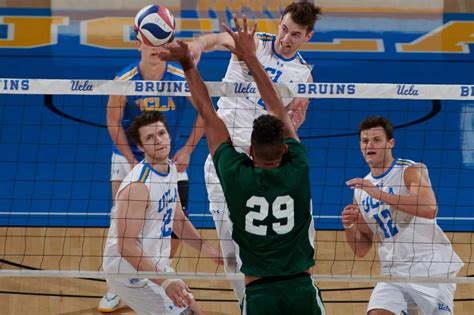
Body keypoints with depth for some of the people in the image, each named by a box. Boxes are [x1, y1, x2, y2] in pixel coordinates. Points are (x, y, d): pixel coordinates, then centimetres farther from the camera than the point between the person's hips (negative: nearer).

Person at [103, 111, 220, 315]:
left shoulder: (170, 169, 3)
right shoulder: (138, 186, -26)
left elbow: (177, 220, 18)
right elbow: (126, 245, -29)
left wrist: (209, 252, 11)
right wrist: (164, 282, -33)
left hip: (157, 267, 10)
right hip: (131, 272, -10)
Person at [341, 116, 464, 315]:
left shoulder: (411, 171, -5)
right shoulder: (361, 191, 12)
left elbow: (430, 209, -26)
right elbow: (361, 250, 17)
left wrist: (378, 194, -27)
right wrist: (350, 227, -6)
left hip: (430, 268, -5)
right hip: (392, 272, 5)